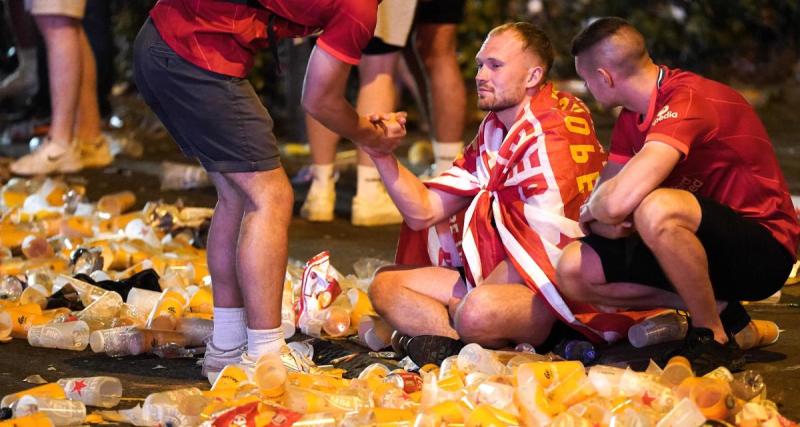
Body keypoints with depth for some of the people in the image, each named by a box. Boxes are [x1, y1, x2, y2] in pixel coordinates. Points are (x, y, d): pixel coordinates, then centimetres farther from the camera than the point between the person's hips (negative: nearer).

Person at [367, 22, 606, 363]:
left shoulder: (552, 134, -14)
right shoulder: (494, 132, 14)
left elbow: (546, 251, -19)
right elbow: (423, 211, 11)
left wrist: (464, 297, -11)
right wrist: (383, 157, -5)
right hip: (500, 278, 10)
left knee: (479, 312, -40)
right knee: (386, 285, 2)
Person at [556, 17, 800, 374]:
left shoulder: (687, 100, -23)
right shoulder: (633, 116, 8)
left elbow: (619, 201, -34)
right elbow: (603, 204, 8)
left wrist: (594, 210, -11)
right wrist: (601, 219, -16)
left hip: (763, 251, -9)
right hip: (712, 249, 9)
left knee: (656, 210, -38)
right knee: (573, 271, -5)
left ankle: (715, 340, -18)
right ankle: (715, 310, 0)